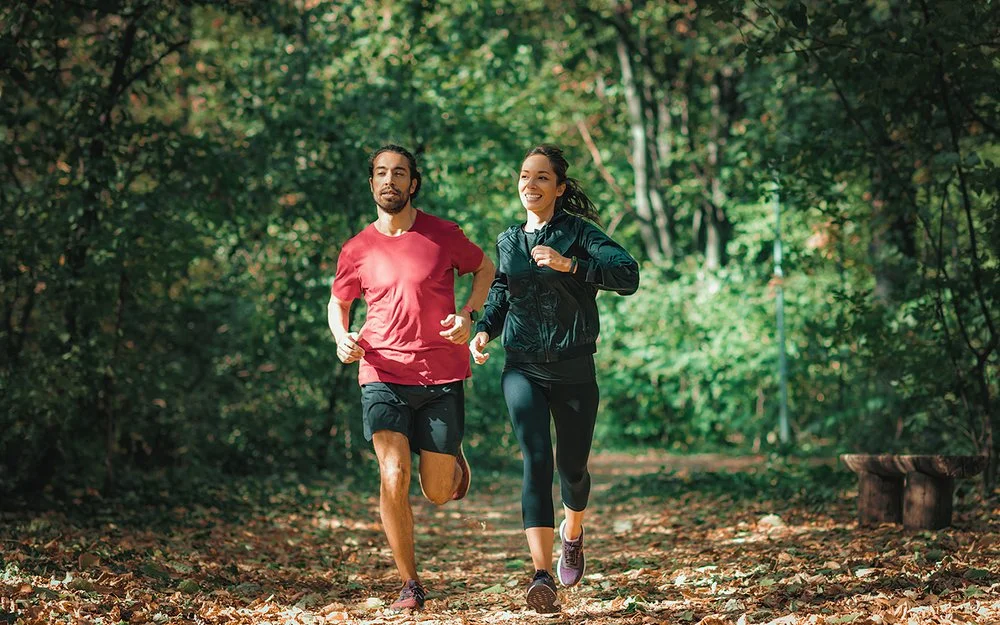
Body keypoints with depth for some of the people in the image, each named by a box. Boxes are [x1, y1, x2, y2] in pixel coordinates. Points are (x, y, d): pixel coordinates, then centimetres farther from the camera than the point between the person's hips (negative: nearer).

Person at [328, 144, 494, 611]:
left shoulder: (443, 235, -2)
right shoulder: (357, 251, 2)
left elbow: (484, 268, 15)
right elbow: (338, 302, 18)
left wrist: (467, 315, -2)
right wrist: (342, 338, -4)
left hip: (442, 377, 0)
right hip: (383, 376, 0)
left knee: (438, 494, 7)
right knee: (393, 478, -16)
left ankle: (451, 459, 46)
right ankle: (410, 584, -2)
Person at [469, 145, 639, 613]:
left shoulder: (578, 232, -4)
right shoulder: (508, 241, 10)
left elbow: (628, 275, -18)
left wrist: (571, 265, -29)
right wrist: (483, 329, 7)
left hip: (574, 369, -1)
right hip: (523, 369, 2)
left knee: (572, 465, 10)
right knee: (536, 459, -17)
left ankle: (572, 533, 45)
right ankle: (542, 576, -25)